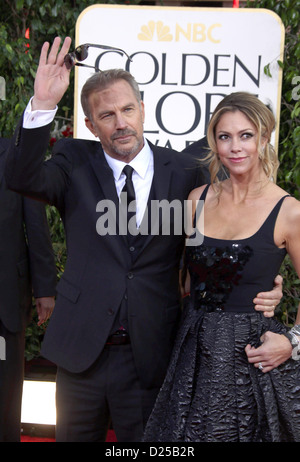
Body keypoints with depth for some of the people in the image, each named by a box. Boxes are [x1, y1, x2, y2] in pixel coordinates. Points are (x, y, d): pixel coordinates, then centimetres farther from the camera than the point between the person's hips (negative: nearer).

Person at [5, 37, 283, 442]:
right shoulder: (75, 163, 0)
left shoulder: (184, 173, -2)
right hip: (81, 349, 1)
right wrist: (43, 105, -30)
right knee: (76, 436, 18)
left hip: (148, 357, -1)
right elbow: (22, 178, -18)